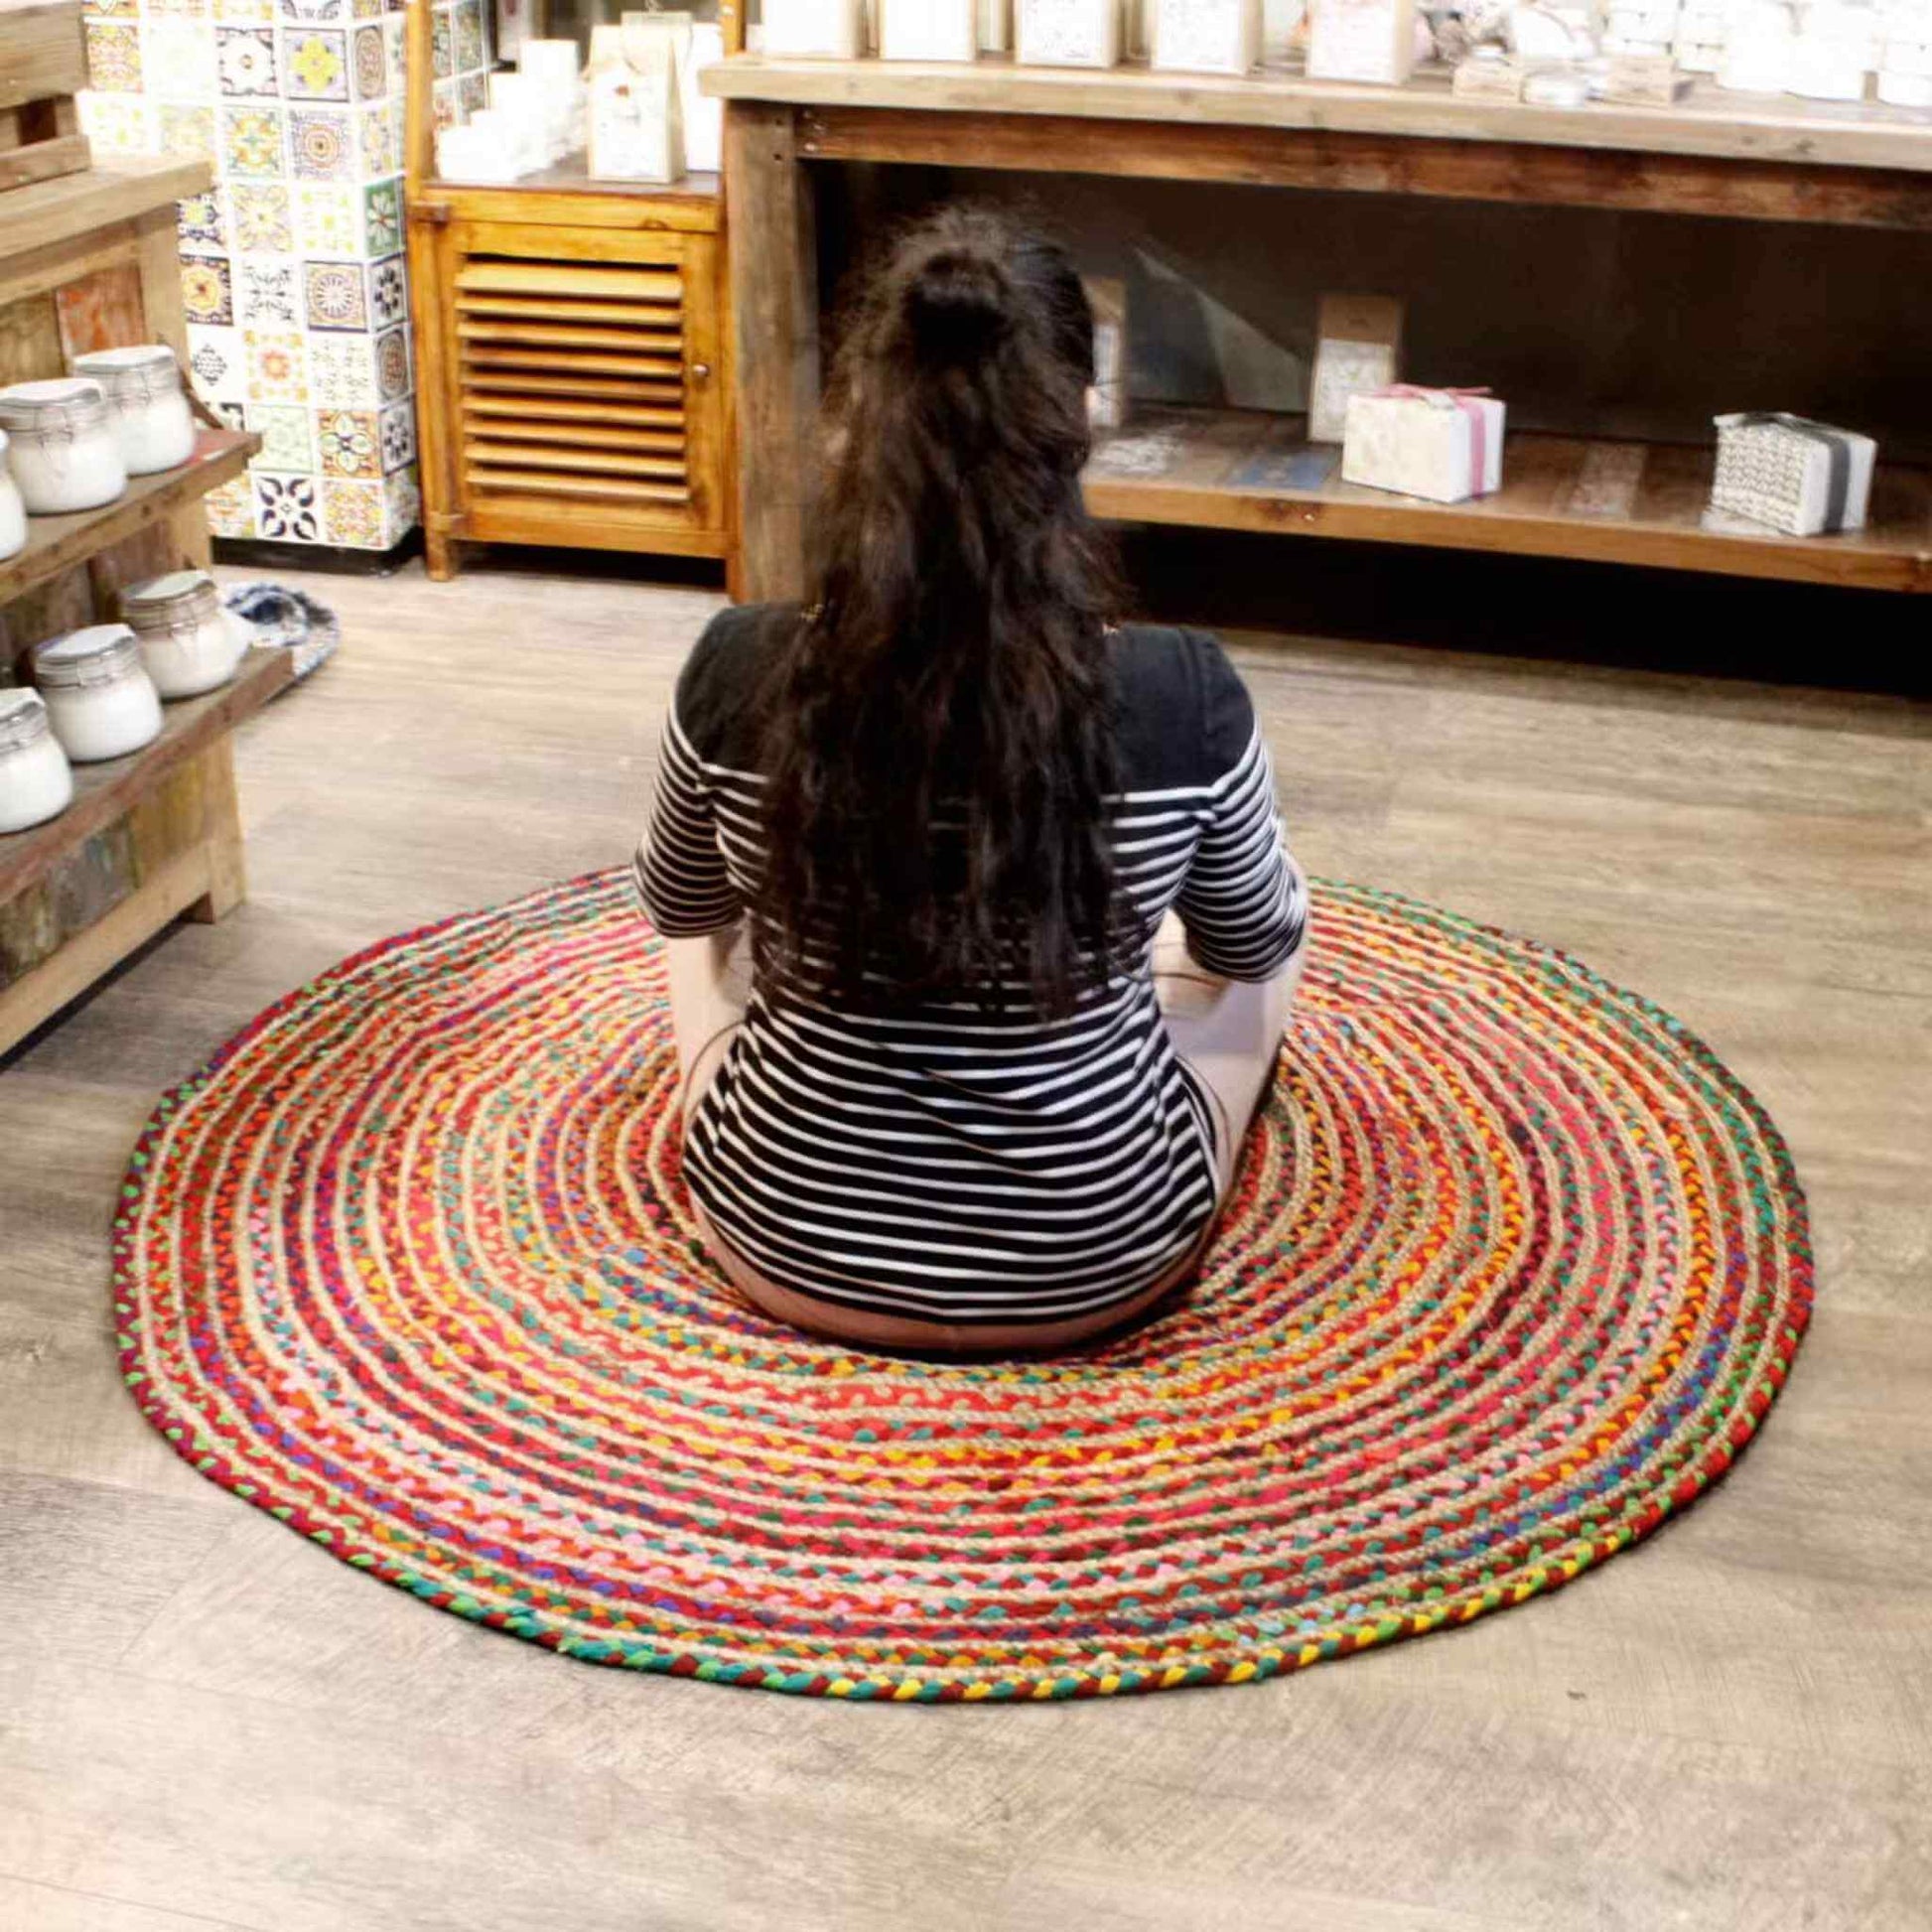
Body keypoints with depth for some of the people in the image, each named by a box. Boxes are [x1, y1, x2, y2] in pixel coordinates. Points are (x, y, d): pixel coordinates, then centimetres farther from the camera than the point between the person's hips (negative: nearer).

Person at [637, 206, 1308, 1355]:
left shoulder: (739, 672, -19)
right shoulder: (1185, 698, -22)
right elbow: (1253, 942, -1)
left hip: (788, 1244, 1)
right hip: (1095, 1264, 0)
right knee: (1275, 926, 28)